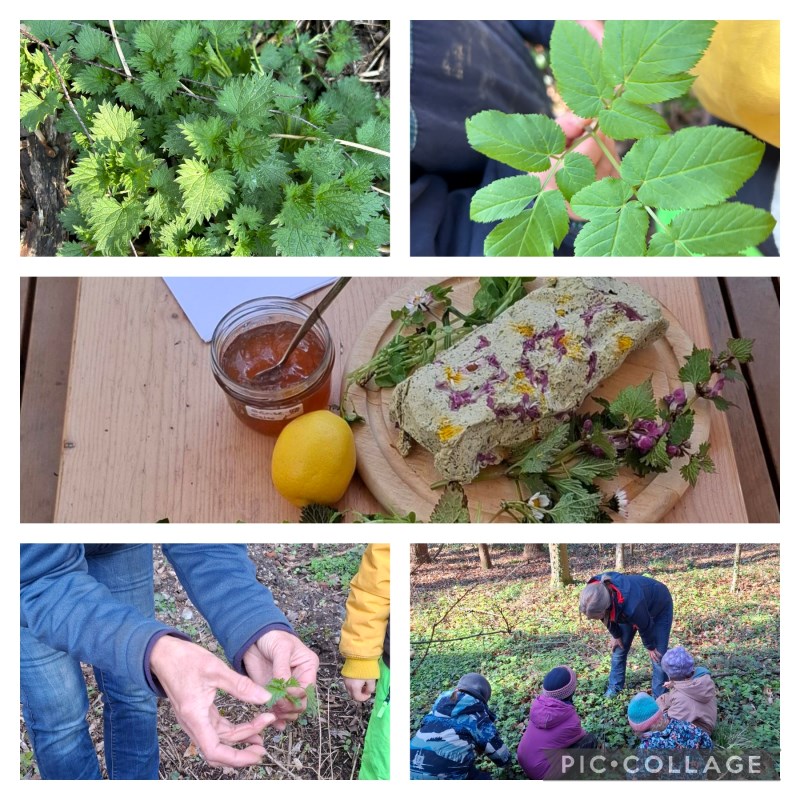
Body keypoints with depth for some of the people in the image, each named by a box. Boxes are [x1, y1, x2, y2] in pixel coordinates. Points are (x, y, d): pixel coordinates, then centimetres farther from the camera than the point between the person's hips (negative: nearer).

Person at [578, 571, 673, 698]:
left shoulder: (632, 606, -49)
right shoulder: (596, 592, -31)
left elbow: (645, 627, -25)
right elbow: (609, 617, -6)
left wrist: (650, 647, -7)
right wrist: (616, 635, 6)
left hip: (659, 607, -5)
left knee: (658, 656, -7)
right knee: (618, 649, 7)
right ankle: (614, 687, 26)